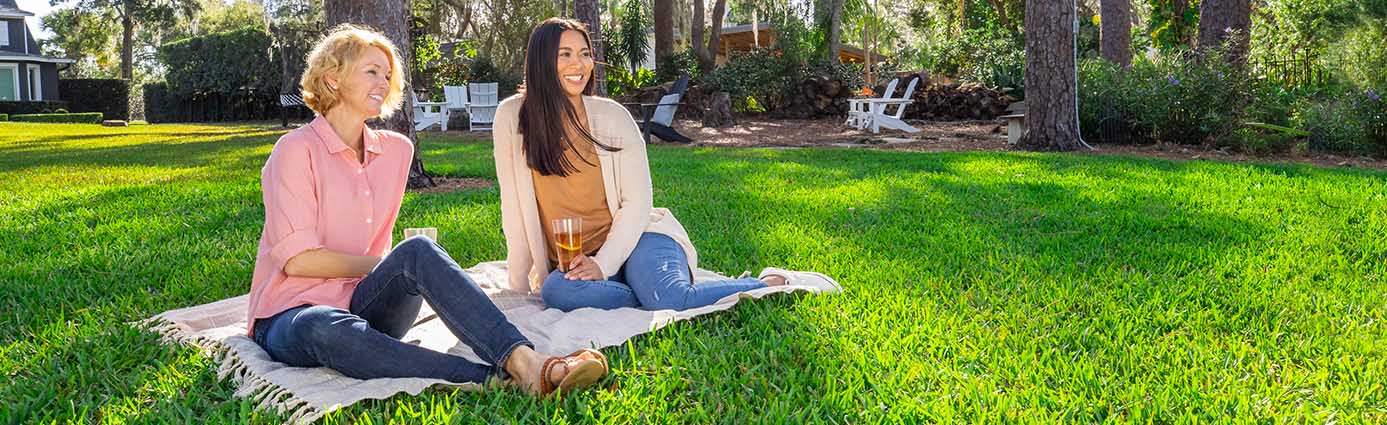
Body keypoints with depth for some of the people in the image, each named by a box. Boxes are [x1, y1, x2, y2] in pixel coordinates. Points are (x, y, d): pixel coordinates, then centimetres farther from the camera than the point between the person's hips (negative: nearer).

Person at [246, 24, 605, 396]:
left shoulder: (396, 149, 11)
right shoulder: (297, 149, -7)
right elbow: (296, 259, -12)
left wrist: (396, 265, 1)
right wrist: (386, 266, -8)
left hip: (359, 306, 4)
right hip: (290, 316, -4)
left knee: (418, 249, -28)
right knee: (331, 331, -41)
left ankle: (523, 362, -44)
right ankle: (489, 378, -44)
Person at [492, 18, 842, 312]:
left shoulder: (612, 116, -1)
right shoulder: (512, 117, -1)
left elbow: (637, 201, -2)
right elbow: (513, 205, 1)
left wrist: (604, 264, -15)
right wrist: (519, 284, -2)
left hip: (634, 236, -1)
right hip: (571, 260, 1)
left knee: (668, 299, -32)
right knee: (556, 291, -35)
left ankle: (777, 284, -11)